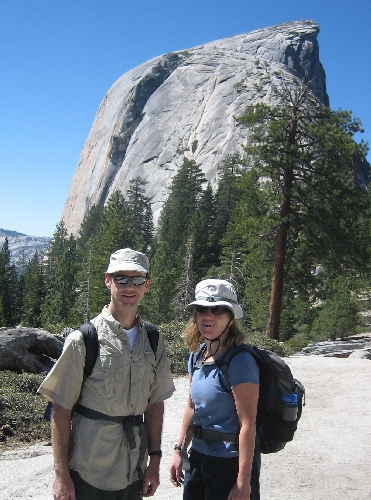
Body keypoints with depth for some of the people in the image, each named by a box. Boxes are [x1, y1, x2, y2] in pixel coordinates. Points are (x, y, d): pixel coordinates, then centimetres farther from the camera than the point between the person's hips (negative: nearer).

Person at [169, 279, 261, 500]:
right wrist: (179, 450, 12)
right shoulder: (197, 356, 2)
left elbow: (248, 424, -21)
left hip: (231, 461, -7)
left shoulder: (239, 362, -20)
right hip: (199, 455, 7)